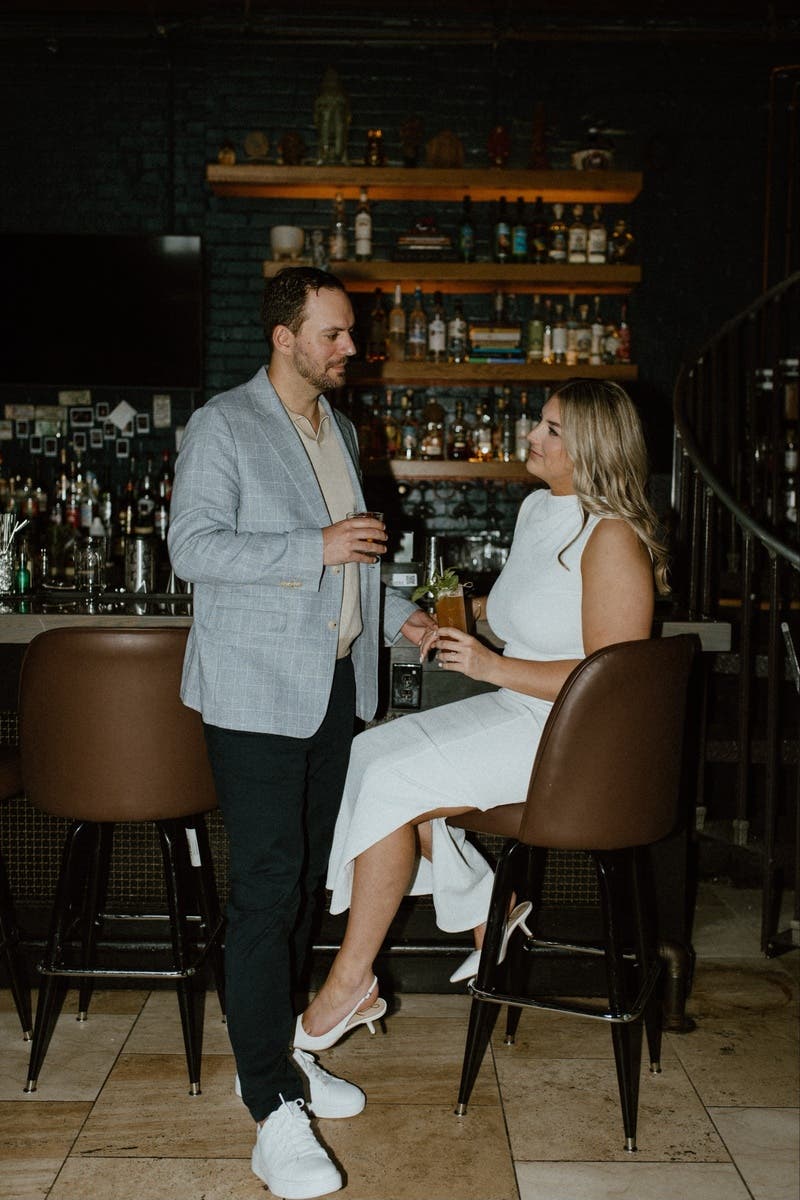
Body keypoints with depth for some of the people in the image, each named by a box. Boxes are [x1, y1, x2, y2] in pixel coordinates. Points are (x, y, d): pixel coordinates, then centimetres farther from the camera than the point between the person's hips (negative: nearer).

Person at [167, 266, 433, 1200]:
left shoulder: (339, 429, 17)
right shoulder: (221, 426, -7)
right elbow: (192, 547, -15)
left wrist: (396, 613, 16)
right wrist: (316, 548, -20)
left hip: (334, 681, 8)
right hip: (258, 692, -7)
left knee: (304, 878, 13)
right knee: (266, 888, -7)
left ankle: (276, 1049, 28)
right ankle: (273, 1107, 1)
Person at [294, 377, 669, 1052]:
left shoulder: (613, 539, -16)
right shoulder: (536, 508, 11)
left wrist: (495, 667, -21)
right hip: (512, 715, 9)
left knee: (392, 784, -19)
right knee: (371, 751, -7)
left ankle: (351, 981, -5)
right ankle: (487, 914, 6)